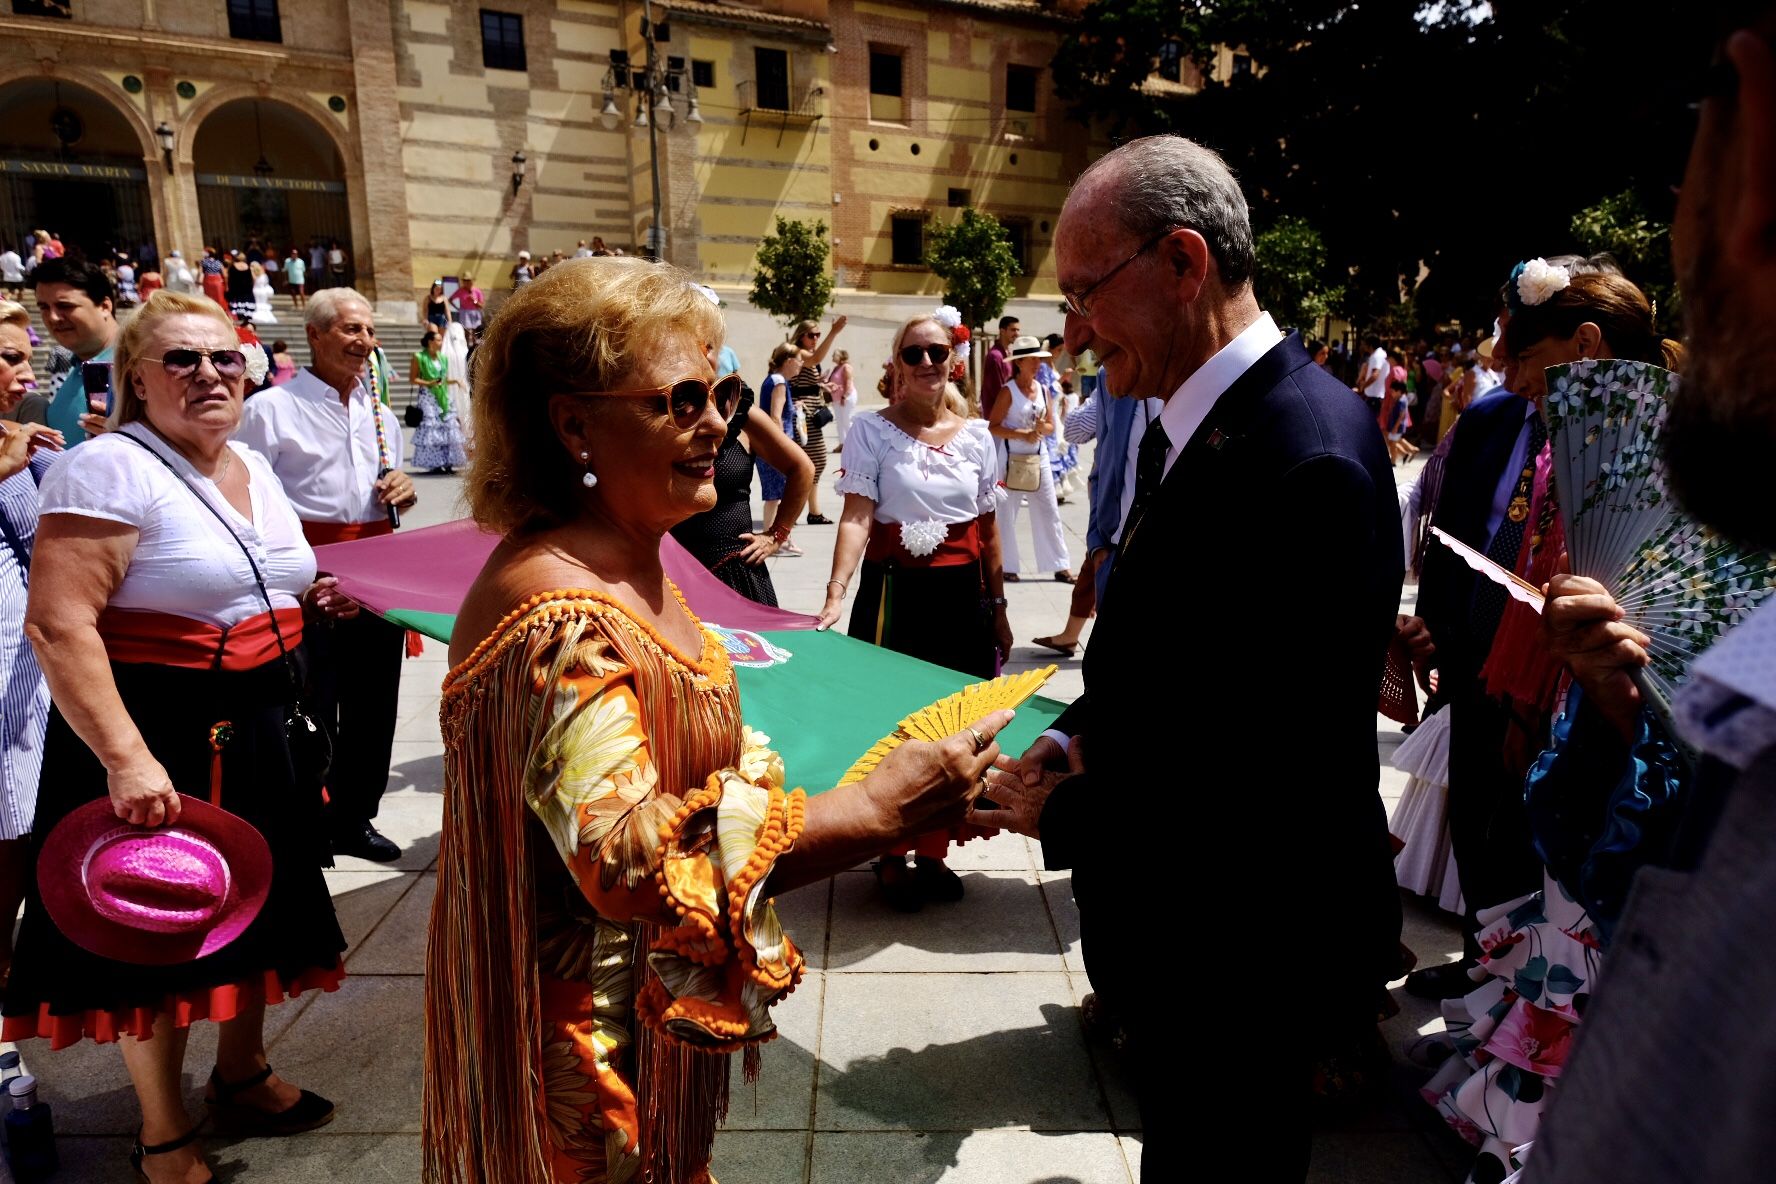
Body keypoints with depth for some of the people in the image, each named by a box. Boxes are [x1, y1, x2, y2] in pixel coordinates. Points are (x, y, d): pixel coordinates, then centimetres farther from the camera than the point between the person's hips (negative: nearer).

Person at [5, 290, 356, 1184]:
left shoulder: (255, 470, 9)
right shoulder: (108, 469, -16)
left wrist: (314, 598, 5)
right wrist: (125, 759, -29)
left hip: (259, 735, 8)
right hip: (157, 744, -8)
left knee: (255, 906, 20)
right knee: (155, 932, 7)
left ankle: (240, 1075, 44)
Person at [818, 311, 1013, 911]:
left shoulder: (976, 435, 7)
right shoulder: (872, 429, -3)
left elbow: (988, 530, 11)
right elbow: (856, 517, -14)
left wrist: (998, 608, 12)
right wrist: (835, 596, -26)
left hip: (962, 595, 3)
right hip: (894, 592, -3)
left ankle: (933, 854, 26)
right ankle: (892, 857, 22)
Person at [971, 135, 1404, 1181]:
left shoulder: (1306, 457, -28)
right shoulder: (1191, 425, 2)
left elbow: (1268, 778, -29)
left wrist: (1063, 814, -19)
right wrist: (1078, 738, -4)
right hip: (1178, 922, 8)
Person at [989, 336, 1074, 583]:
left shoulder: (1043, 390, 6)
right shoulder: (1008, 391, -9)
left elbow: (1051, 426, 10)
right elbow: (992, 427, -13)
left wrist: (1042, 428, -12)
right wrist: (1022, 434, -21)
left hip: (1039, 458, 5)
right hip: (1012, 458, -5)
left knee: (1049, 512, 7)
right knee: (1007, 513, 3)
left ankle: (1060, 565, 14)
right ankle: (1008, 567, 13)